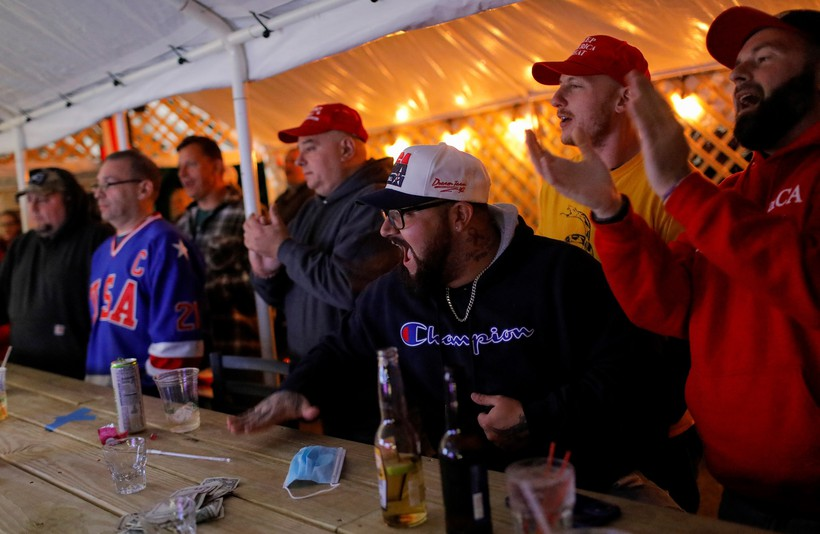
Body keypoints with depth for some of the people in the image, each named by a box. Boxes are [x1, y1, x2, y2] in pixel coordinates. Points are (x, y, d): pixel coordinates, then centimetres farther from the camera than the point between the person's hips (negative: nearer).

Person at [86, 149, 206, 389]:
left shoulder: (163, 244, -14)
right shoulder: (102, 251, 13)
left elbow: (175, 341, -20)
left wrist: (161, 397, -19)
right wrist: (91, 380, 18)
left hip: (147, 395, -8)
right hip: (100, 390, 8)